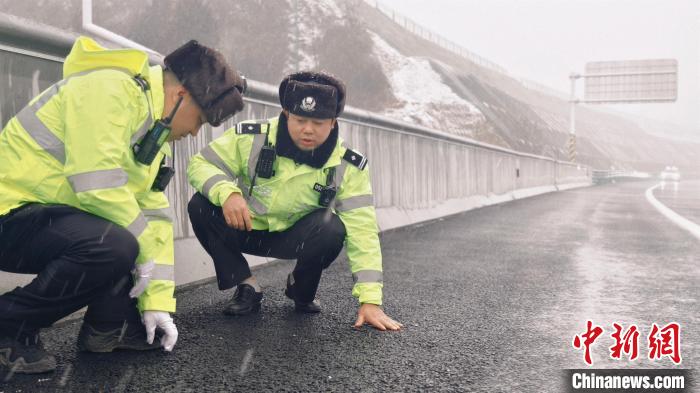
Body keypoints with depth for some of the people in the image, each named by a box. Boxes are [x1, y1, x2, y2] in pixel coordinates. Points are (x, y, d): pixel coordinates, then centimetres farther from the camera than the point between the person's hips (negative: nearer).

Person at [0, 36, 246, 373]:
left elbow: (155, 216, 5)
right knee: (115, 245, -31)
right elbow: (99, 188, -30)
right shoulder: (108, 90, -20)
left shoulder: (155, 131, 9)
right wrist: (145, 248, -16)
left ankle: (107, 327, 7)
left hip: (50, 215, 9)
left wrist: (158, 302, 1)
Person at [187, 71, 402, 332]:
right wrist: (226, 193, -38)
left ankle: (302, 291, 2)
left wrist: (370, 300, -30)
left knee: (332, 228, -33)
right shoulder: (252, 137, -21)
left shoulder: (347, 167, -19)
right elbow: (200, 164, -14)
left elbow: (362, 231, -22)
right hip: (244, 229, 1)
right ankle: (247, 288, -5)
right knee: (200, 206, -26)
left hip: (295, 238, 0)